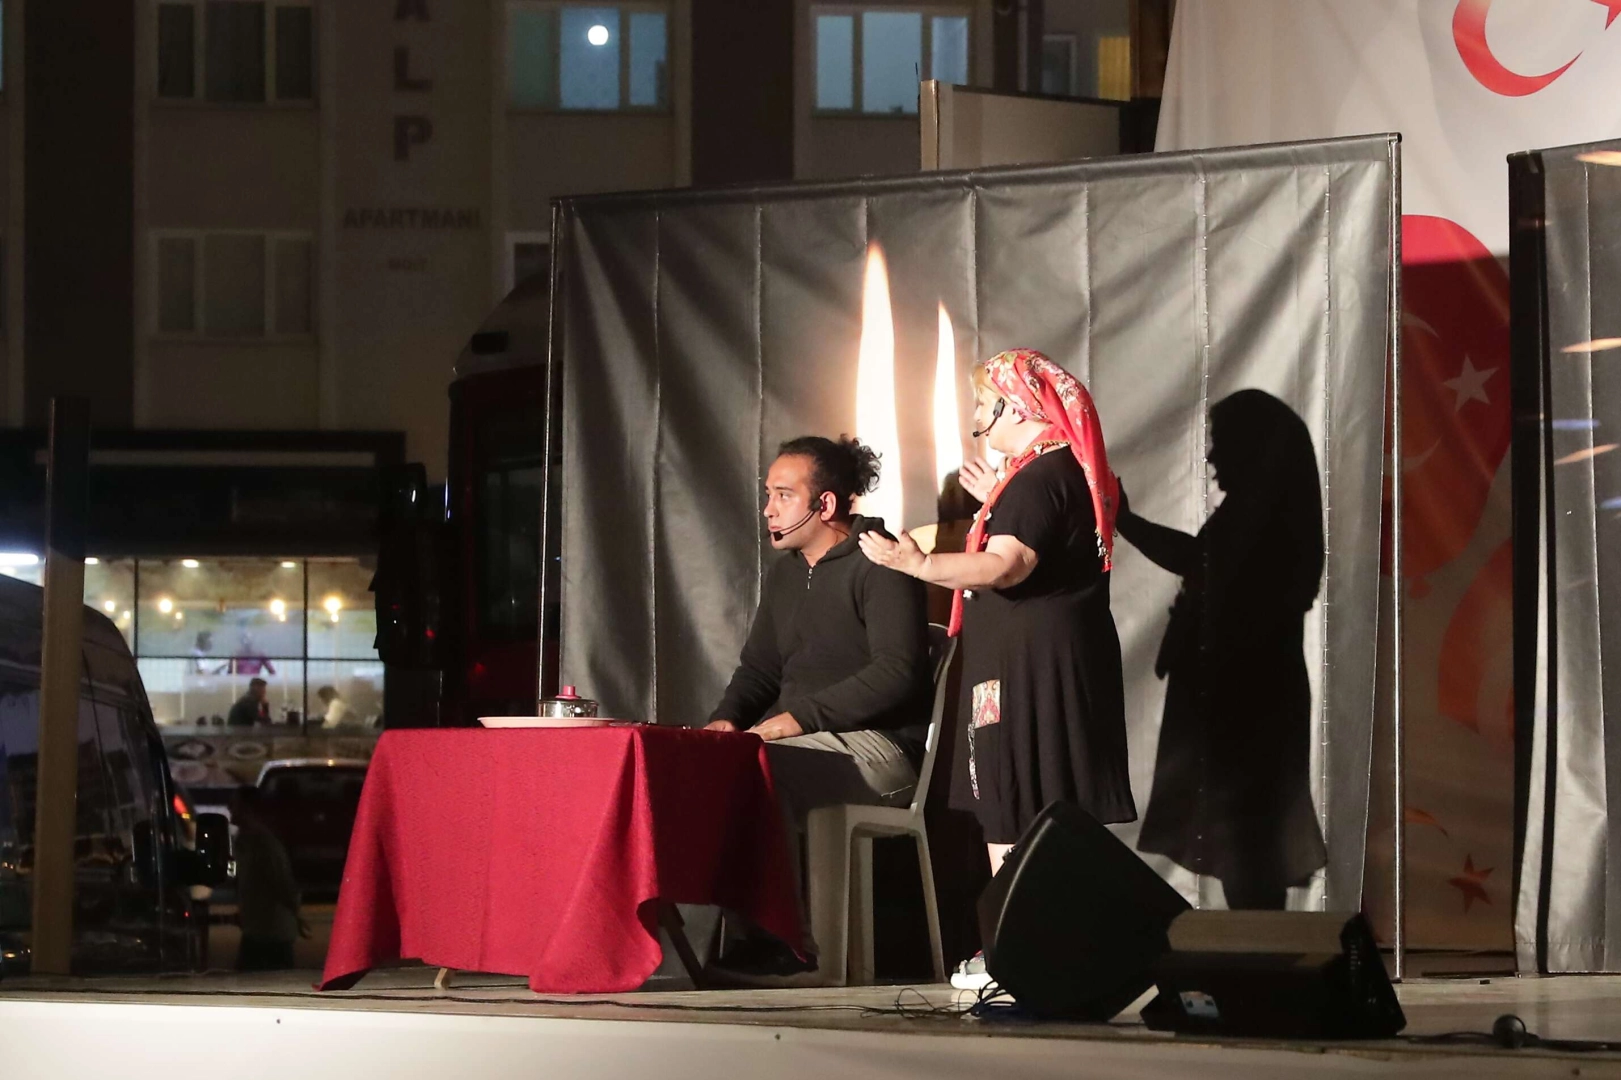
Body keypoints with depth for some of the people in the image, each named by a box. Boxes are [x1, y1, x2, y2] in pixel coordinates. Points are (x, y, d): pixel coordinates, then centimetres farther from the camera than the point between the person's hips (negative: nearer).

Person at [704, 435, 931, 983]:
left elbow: (896, 672, -19)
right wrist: (727, 718, 1)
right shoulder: (785, 573, 20)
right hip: (802, 739, 8)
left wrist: (798, 717, -21)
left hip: (877, 746, -8)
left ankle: (781, 940, -24)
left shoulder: (877, 564, -8)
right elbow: (758, 668, 25)